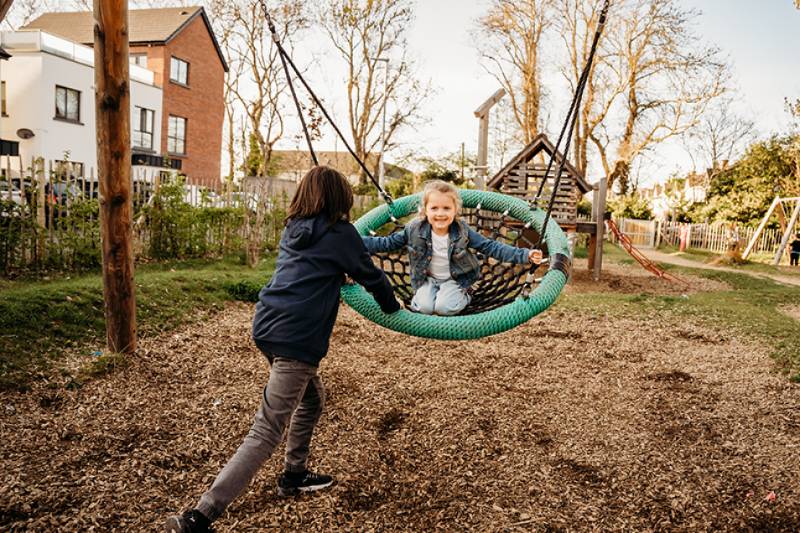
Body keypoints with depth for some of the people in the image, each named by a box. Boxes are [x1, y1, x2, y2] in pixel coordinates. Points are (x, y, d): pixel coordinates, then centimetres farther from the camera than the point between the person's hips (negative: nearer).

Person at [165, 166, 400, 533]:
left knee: (312, 399, 27)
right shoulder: (340, 233, -4)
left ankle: (294, 475, 38)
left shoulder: (294, 229, 15)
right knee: (267, 430, -7)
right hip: (296, 338, -9)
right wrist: (393, 307, 25)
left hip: (269, 325, 9)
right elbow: (370, 275, 7)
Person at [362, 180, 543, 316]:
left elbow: (490, 247, -14)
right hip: (427, 279, 1)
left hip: (455, 279, -1)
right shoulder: (414, 229, -15)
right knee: (425, 307, -24)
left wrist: (524, 255, -22)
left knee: (444, 307, -24)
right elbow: (388, 243, -5)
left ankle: (463, 296, 8)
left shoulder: (462, 232, -16)